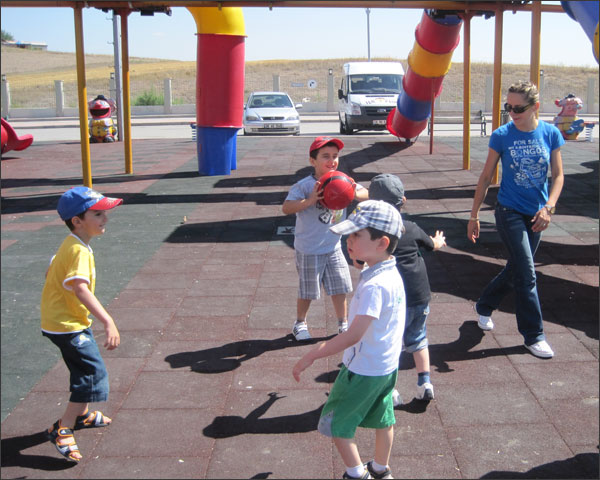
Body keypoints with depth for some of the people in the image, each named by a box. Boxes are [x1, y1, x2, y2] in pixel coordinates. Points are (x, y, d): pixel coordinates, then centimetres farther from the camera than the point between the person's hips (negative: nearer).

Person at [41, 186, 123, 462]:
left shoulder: (71, 244, 6)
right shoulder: (79, 251, -25)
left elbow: (51, 272, 20)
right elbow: (80, 288, -39)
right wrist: (108, 322, -47)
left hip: (59, 319, 10)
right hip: (67, 325, -10)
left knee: (85, 369, 24)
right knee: (94, 372, -9)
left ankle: (81, 414, 44)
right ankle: (62, 431, -5)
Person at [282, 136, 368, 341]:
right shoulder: (304, 186, -19)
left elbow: (366, 194, 2)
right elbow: (286, 208, -30)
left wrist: (353, 194, -20)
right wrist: (310, 200, -42)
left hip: (333, 247, 5)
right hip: (309, 251, -4)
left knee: (340, 288, 12)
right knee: (307, 291, 11)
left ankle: (343, 323, 31)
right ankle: (300, 323, 34)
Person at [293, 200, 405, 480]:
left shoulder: (374, 286, -32)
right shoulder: (392, 274, -2)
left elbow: (353, 335, -34)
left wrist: (311, 356, -29)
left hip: (363, 370, -9)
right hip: (387, 366, 9)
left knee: (336, 423, 10)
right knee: (382, 419, 24)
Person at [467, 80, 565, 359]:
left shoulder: (551, 134, -5)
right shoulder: (502, 136, -10)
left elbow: (558, 175, 0)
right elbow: (486, 176, -3)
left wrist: (549, 207, -16)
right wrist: (474, 215, -1)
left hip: (536, 215, 4)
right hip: (509, 212, -3)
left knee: (516, 270, 15)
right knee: (526, 275, -6)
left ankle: (484, 307, 40)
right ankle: (533, 336, 7)